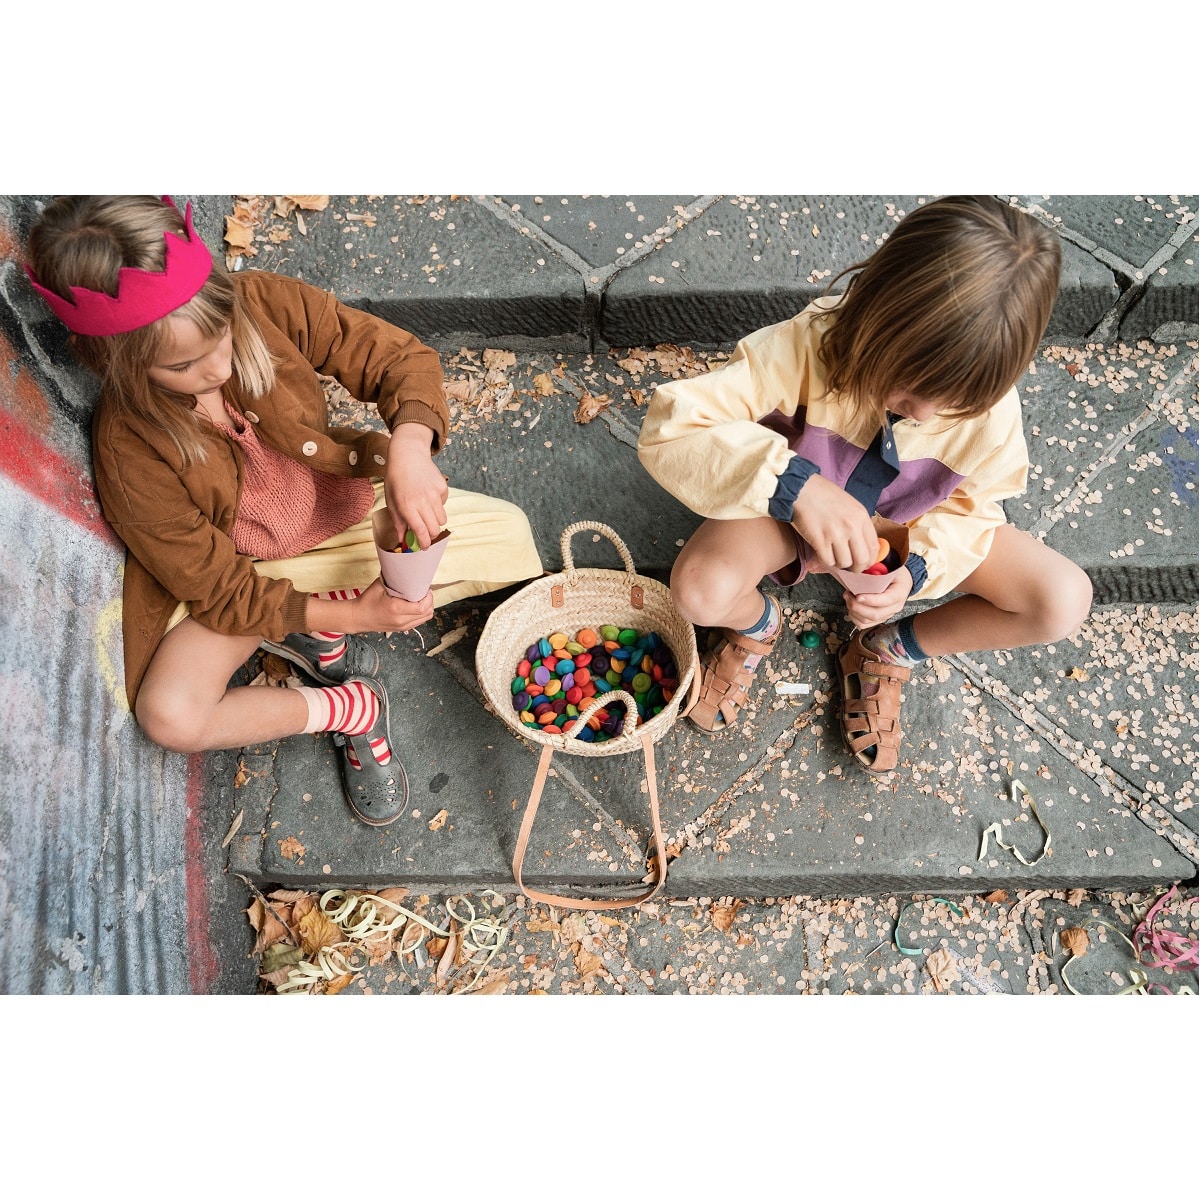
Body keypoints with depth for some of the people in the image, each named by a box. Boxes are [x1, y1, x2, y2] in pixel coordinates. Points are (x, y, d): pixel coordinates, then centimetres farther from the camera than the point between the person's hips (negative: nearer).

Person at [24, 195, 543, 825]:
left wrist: (409, 447, -40)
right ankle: (351, 709, -6)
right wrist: (353, 616, -30)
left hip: (341, 509, 4)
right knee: (169, 715, -29)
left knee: (511, 538, -9)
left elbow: (399, 356, -19)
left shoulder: (263, 303, -25)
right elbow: (223, 592, -21)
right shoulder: (129, 448, -29)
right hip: (242, 576, -3)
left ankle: (314, 624, -4)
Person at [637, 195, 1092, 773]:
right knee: (699, 588, -34)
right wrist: (793, 483, -53)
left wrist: (917, 568, -29)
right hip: (792, 512, -2)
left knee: (1065, 602, -15)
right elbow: (670, 427, -41)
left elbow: (970, 507, -8)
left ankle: (888, 650, 9)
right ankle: (757, 621, 8)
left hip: (908, 530, 3)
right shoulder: (808, 349, -35)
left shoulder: (990, 405, -25)